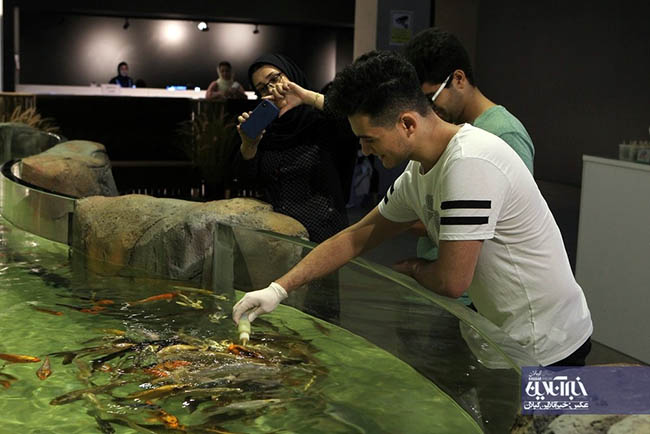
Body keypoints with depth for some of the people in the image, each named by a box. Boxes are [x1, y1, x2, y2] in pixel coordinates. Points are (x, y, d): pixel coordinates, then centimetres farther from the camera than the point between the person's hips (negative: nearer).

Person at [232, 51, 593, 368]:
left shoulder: (469, 163, -28)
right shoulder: (418, 173, 2)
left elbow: (451, 281, -27)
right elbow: (355, 238, 10)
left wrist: (411, 267, -3)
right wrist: (279, 288, 3)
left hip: (546, 350, -8)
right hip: (508, 335, 8)